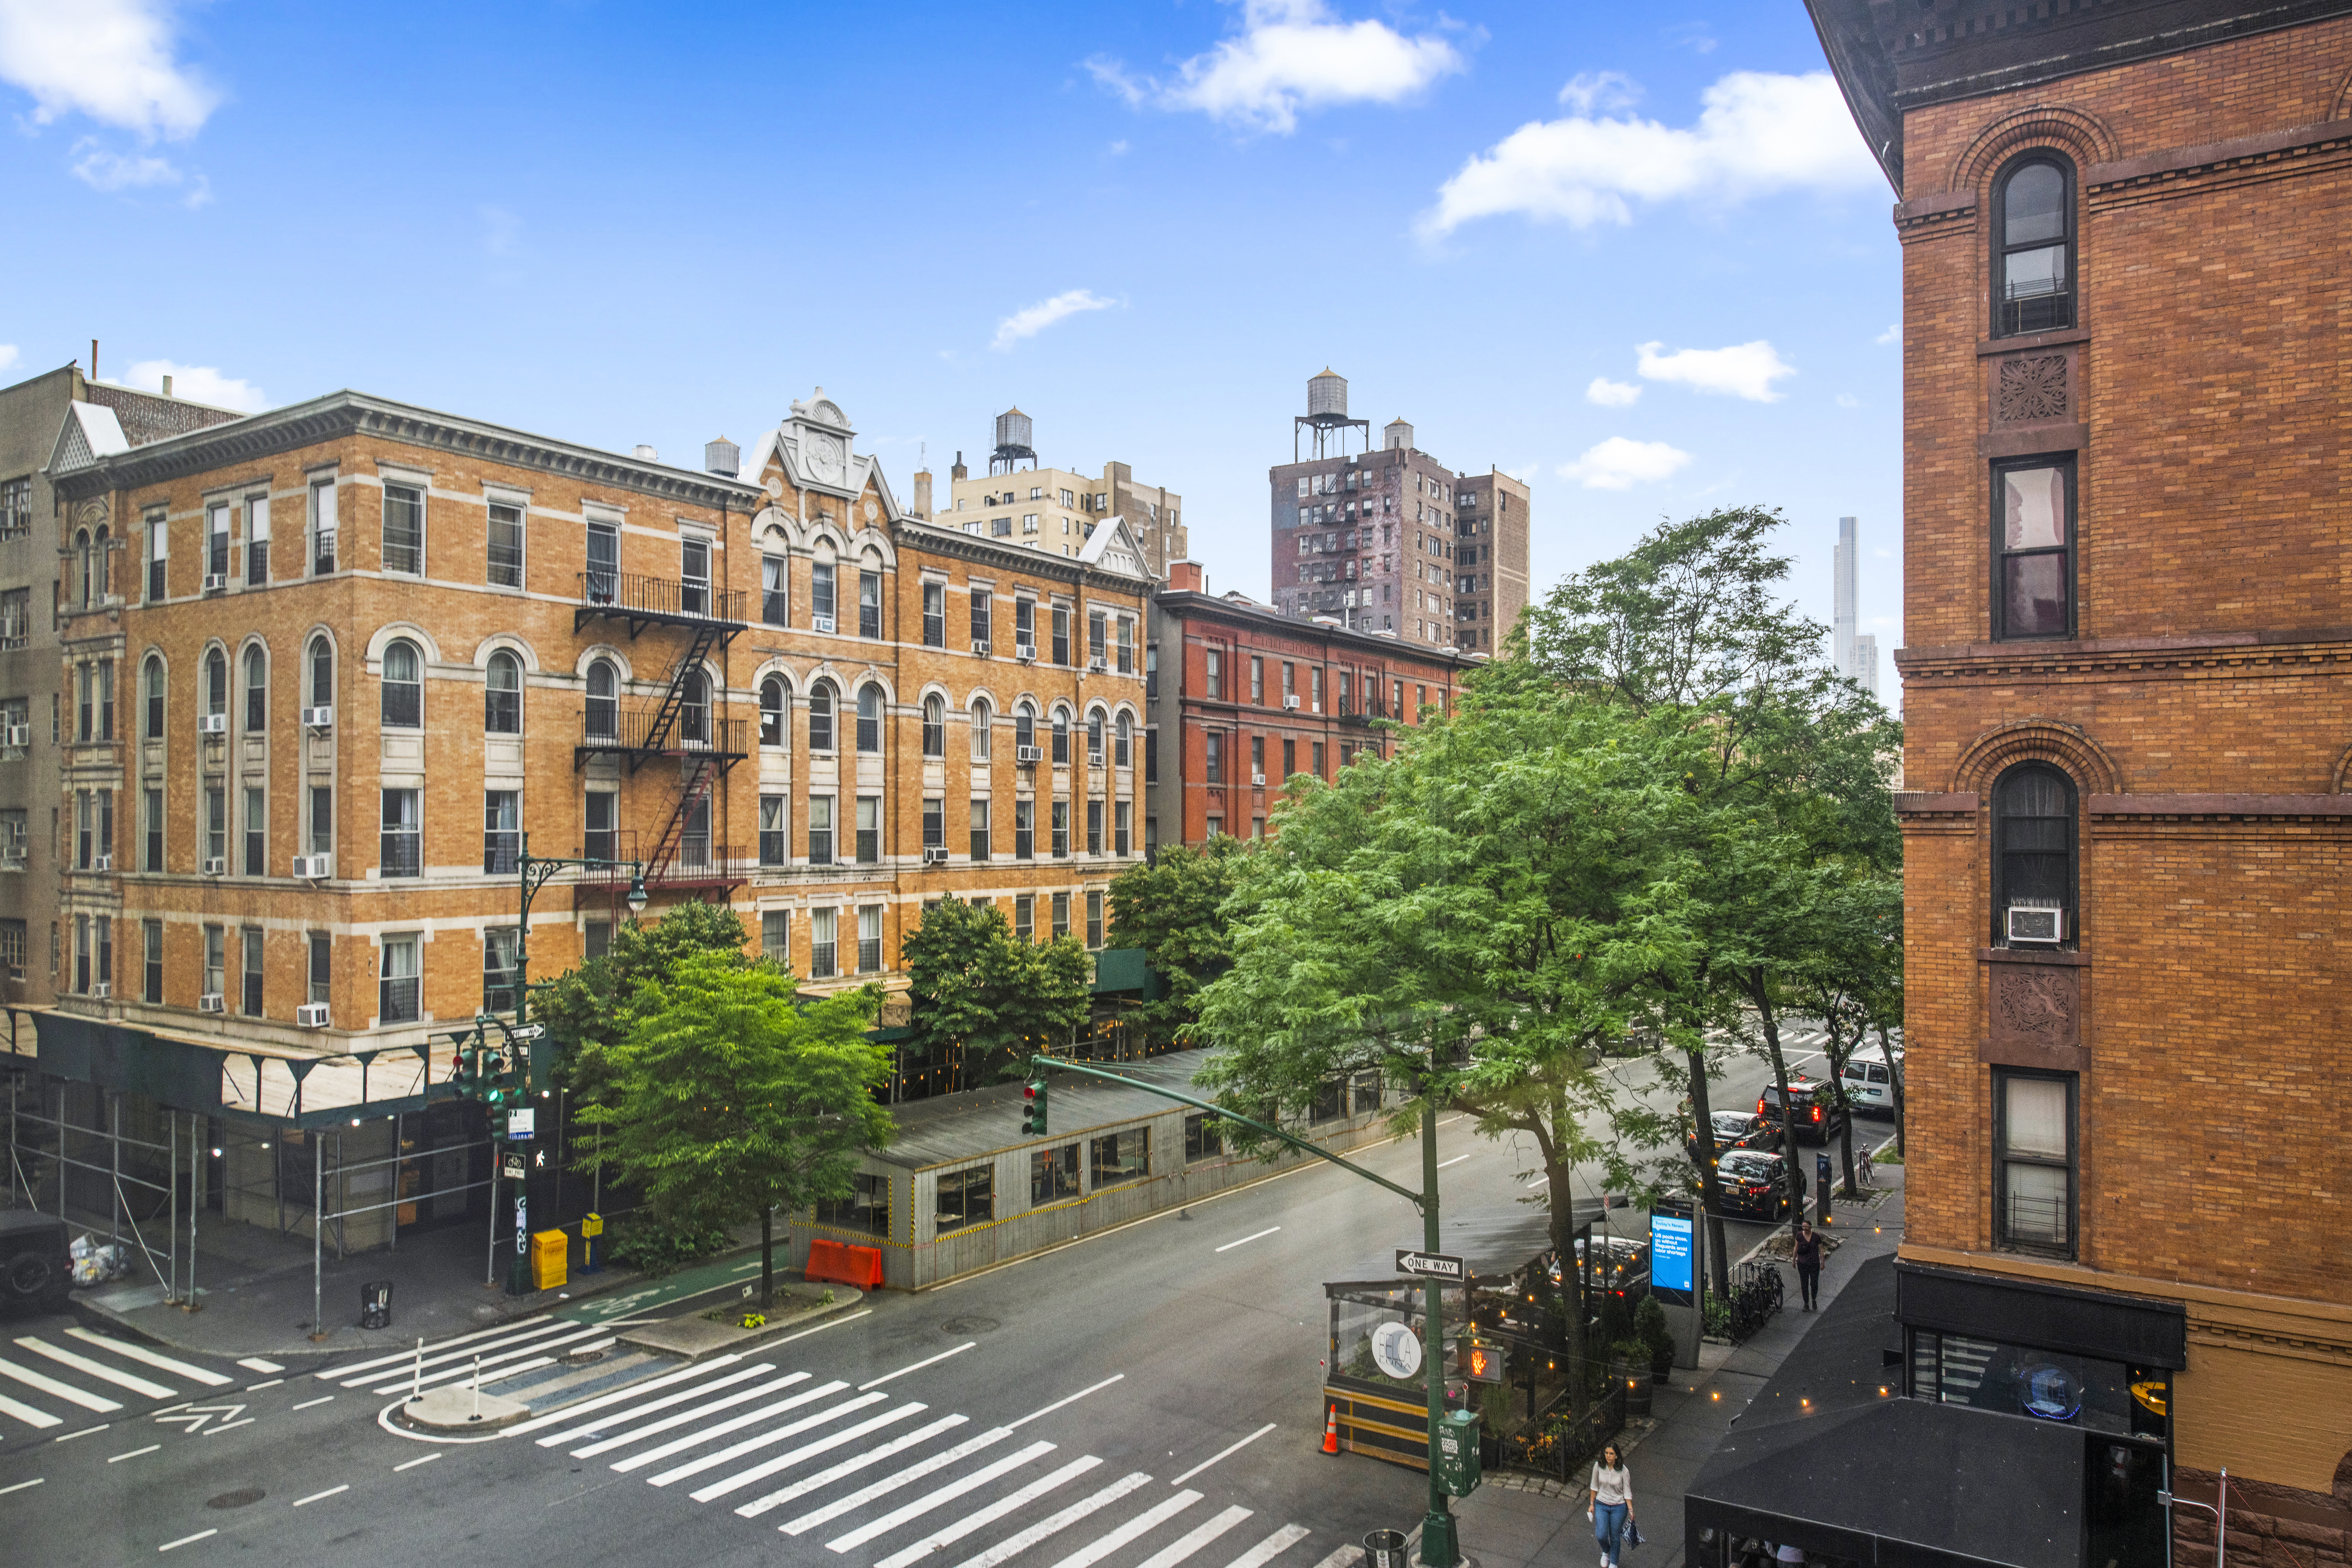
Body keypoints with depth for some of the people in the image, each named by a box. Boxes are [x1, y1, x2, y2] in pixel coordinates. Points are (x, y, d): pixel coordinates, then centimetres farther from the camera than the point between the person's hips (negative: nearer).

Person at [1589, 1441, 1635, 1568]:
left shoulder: (1623, 1471, -16)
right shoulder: (1599, 1466, -11)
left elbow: (1627, 1492, -6)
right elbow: (1595, 1486, 2)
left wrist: (1631, 1511, -9)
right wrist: (1592, 1504, 7)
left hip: (1619, 1508, -1)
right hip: (1601, 1505, 1)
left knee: (1615, 1537, 8)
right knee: (1601, 1536, -7)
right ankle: (1606, 1552, 28)